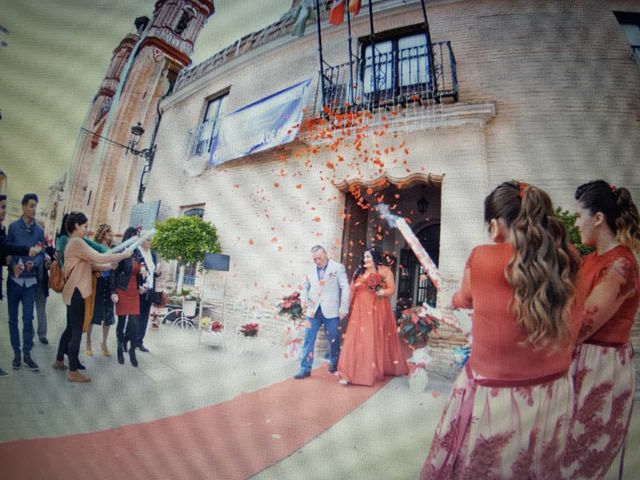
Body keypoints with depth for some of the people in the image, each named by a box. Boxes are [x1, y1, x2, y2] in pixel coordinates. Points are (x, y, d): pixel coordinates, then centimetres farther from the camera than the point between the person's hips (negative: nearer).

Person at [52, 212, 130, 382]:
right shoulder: (76, 242, -17)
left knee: (71, 328, 21)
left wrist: (110, 267, 1)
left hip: (74, 291, 11)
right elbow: (99, 258, -24)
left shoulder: (75, 243, 16)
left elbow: (90, 264, 12)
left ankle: (59, 361, 35)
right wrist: (124, 255, -15)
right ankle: (73, 372, 5)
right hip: (76, 292, -11)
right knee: (76, 331, -4)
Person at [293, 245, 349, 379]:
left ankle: (334, 363, 34)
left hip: (331, 311, -2)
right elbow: (306, 286, 19)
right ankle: (305, 369, 14)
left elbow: (345, 288, -3)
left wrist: (343, 308, -8)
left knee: (333, 340, 10)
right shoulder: (310, 270, 9)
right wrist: (304, 298, -1)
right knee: (308, 340, 3)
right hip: (313, 310, 3)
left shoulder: (338, 267, -1)